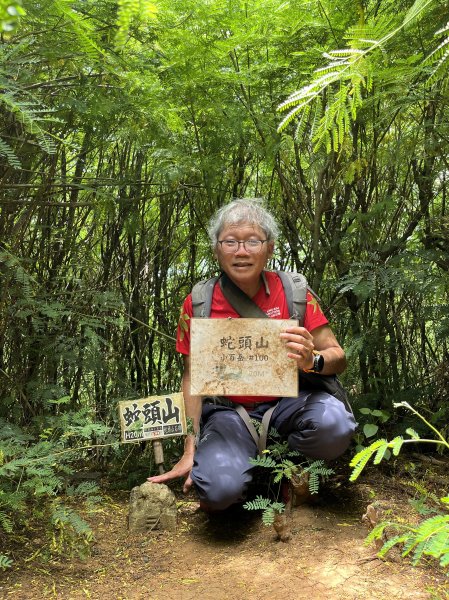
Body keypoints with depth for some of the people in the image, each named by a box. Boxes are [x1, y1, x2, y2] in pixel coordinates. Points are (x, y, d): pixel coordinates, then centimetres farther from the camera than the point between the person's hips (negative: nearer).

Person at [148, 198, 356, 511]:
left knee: (335, 425, -32)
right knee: (221, 488, -29)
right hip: (230, 410, 0)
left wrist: (312, 361, -31)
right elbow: (192, 378, -2)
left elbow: (338, 358, -6)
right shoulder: (198, 303, -6)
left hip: (287, 401, 1)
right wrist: (190, 453, -8)